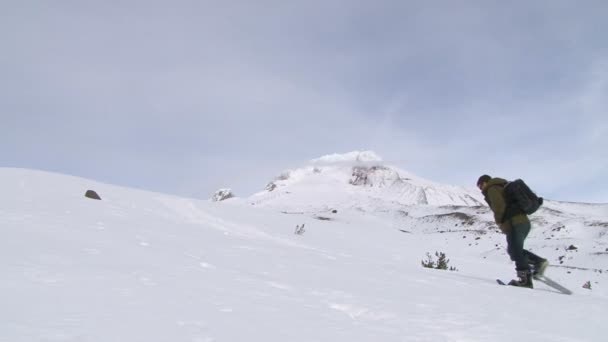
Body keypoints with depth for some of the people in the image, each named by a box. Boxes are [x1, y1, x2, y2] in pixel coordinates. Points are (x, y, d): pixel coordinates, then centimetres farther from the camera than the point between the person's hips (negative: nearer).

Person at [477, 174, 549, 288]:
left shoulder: (492, 189, -2)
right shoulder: (503, 187, 27)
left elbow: (499, 206, -17)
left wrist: (498, 220, -4)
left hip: (514, 223, -9)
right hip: (524, 221, 9)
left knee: (516, 251, -4)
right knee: (514, 250, 19)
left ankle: (525, 279, -4)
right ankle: (539, 261, 8)